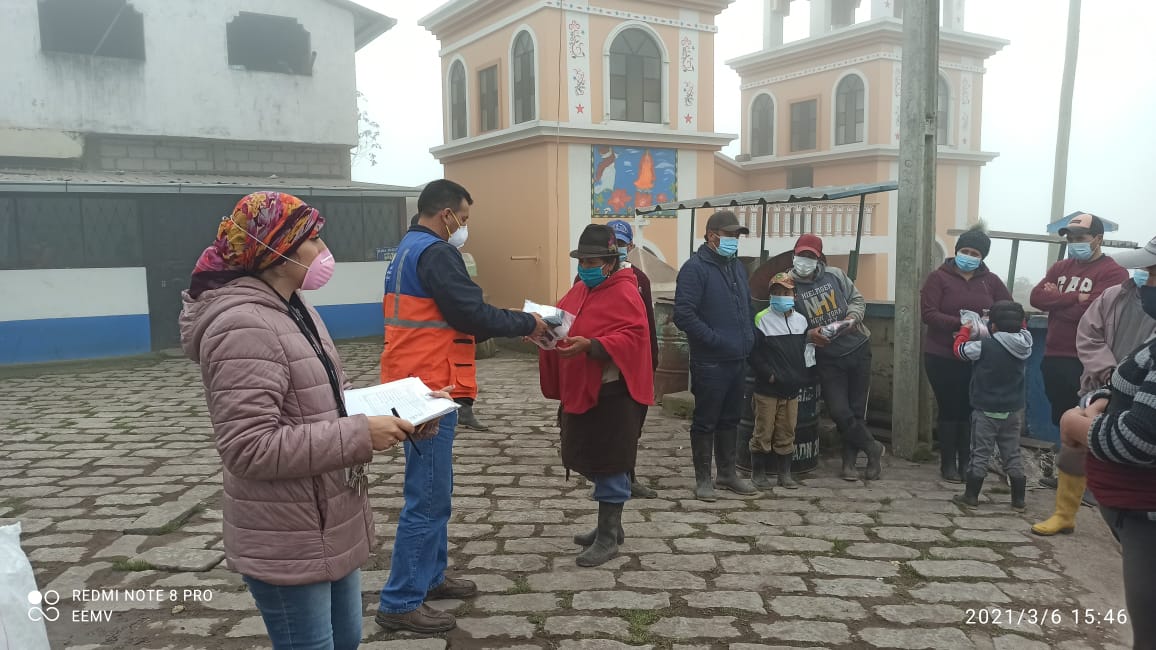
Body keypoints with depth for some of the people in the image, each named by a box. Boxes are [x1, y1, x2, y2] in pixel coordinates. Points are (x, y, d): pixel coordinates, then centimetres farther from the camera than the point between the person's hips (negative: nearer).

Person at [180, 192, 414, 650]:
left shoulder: (295, 309, 9)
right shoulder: (244, 326, -23)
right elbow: (250, 448, -28)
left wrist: (384, 409, -1)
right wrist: (361, 435, -26)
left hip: (330, 525, 9)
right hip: (286, 543, -9)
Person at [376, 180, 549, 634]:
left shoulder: (407, 251, 18)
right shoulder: (436, 253, -14)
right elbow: (472, 314, -19)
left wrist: (510, 328, 13)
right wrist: (526, 323, -5)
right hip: (429, 389, -11)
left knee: (432, 492, 19)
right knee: (428, 498, -4)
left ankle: (429, 577, 31)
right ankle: (400, 603, 4)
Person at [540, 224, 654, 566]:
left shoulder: (625, 293, -12)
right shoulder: (579, 290, 14)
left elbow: (633, 336, -22)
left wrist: (589, 346, -32)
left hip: (612, 394, -9)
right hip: (580, 391, 9)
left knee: (609, 465, -1)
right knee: (593, 462, 16)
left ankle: (608, 538, 9)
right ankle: (609, 524, 31)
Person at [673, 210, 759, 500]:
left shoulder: (736, 266, 13)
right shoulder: (695, 268, -11)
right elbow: (683, 315, -19)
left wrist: (748, 337, 10)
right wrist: (716, 340, -20)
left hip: (738, 360, 8)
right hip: (709, 362, -7)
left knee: (730, 419, 17)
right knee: (705, 421, 4)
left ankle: (727, 472, 29)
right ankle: (703, 478, 15)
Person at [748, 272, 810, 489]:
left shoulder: (801, 320, 10)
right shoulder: (762, 319, -7)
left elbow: (805, 351, 18)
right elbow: (754, 353, -10)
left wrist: (802, 377, 8)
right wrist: (769, 374, -15)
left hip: (792, 389, 5)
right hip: (767, 389, -4)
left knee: (786, 434, 11)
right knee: (763, 433, 1)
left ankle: (784, 473, 22)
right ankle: (758, 473, 14)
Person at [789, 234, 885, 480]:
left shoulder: (835, 275, 1)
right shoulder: (791, 287, -4)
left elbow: (857, 299, 8)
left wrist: (853, 316, -13)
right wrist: (808, 334, -23)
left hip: (857, 348, 2)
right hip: (827, 358, -2)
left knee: (857, 408, 5)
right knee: (839, 411, -10)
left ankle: (849, 462, 21)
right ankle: (873, 448, 16)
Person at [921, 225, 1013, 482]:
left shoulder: (990, 281, 8)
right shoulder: (939, 277, -4)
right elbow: (928, 313, -13)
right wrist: (960, 323, -25)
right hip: (942, 357, -3)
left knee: (969, 410, 8)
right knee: (949, 410, 3)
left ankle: (966, 462, 20)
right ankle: (948, 463, 15)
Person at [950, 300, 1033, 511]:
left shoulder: (984, 346, -19)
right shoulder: (1025, 342, -6)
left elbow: (959, 349, -4)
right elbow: (1022, 328, 17)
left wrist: (965, 330, 11)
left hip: (987, 410, -4)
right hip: (1015, 410, 4)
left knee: (980, 454, 3)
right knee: (1012, 454, 13)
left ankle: (971, 497, 10)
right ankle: (1019, 500, 18)